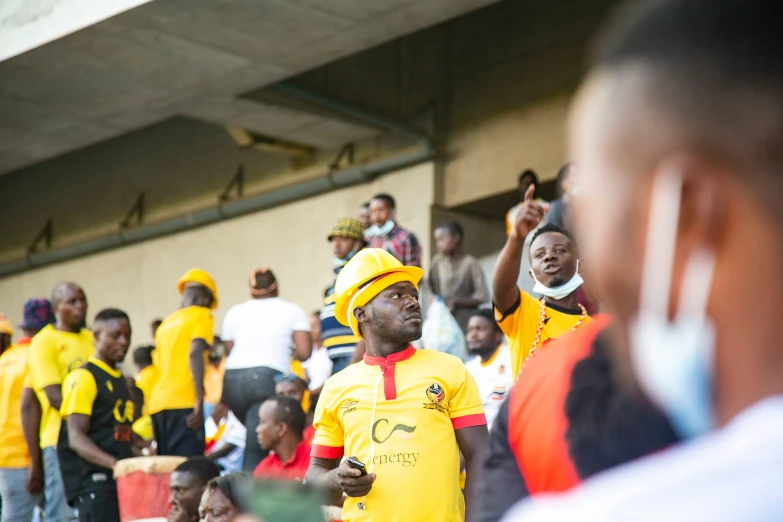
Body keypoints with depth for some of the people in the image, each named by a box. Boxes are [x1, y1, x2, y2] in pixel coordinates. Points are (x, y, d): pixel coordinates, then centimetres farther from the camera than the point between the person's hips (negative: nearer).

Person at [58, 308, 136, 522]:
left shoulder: (120, 380, 20)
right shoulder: (84, 377, -7)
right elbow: (76, 438, -17)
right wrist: (115, 463, -30)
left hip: (120, 478, 8)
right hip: (93, 479, -8)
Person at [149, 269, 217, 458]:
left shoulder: (168, 321, 24)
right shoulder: (202, 315, 4)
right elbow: (195, 352, -12)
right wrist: (199, 401, -18)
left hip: (158, 402, 7)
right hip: (184, 402, -7)